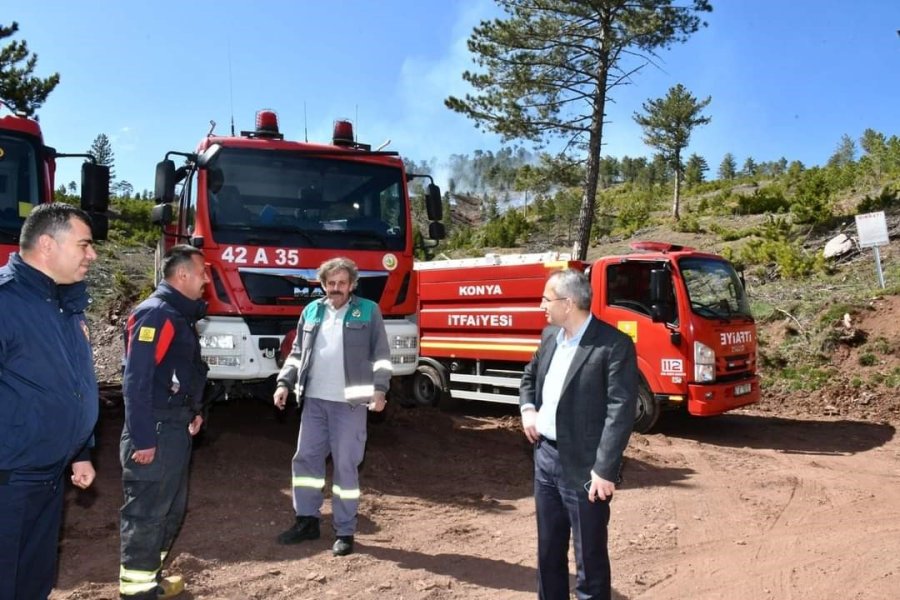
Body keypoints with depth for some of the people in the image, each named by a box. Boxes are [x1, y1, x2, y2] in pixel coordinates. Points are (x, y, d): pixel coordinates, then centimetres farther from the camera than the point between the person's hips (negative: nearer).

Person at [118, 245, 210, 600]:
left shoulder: (179, 314, 14)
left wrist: (193, 412, 17)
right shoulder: (155, 314, -17)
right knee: (146, 510, -1)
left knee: (172, 507, 18)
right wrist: (142, 437, -23)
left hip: (176, 428, 10)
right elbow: (136, 381, -22)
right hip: (155, 431, -10)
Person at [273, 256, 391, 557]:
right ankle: (307, 520, 25)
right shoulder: (311, 311, 12)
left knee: (346, 465, 1)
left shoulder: (368, 311, 1)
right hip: (314, 399, 5)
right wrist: (284, 382, 6)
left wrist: (379, 389, -12)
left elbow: (380, 355, -2)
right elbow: (297, 352, 16)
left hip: (350, 402, -4)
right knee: (305, 458, 9)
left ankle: (345, 531, 12)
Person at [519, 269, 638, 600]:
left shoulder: (615, 345, -16)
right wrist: (527, 408, 4)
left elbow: (621, 411, -19)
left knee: (590, 557, 7)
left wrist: (605, 469, -21)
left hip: (583, 466, -7)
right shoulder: (550, 336, 8)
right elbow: (530, 376, 24)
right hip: (545, 456, 7)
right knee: (548, 549, 20)